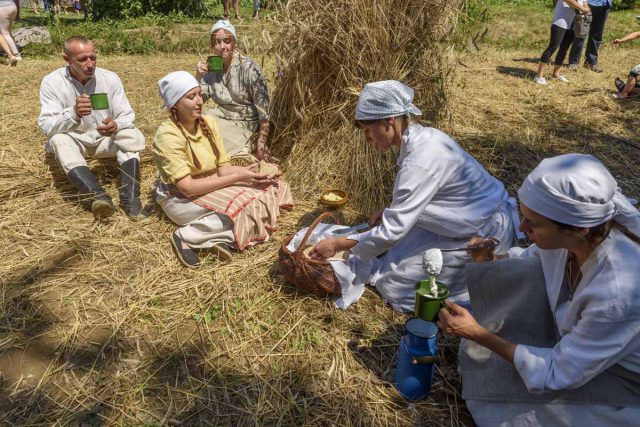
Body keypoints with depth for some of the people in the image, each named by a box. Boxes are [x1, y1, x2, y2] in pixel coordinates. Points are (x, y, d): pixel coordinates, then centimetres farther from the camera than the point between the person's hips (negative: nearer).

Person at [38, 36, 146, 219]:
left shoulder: (110, 78, -8)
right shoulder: (52, 82, -13)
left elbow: (128, 116, -10)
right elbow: (47, 126, -21)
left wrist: (116, 126, -35)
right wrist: (73, 114, -42)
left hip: (106, 138, 2)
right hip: (74, 140, -1)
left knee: (131, 135, -27)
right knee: (59, 140, -34)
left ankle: (129, 197, -41)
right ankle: (99, 197, -52)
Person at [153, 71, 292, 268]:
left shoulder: (208, 122, -1)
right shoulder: (168, 135, -21)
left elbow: (223, 168, -1)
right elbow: (187, 187, -26)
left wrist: (252, 174, -21)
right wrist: (237, 177, -28)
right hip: (181, 198, -7)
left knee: (266, 190, -9)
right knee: (243, 207, -29)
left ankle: (220, 239, -19)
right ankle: (186, 236, -18)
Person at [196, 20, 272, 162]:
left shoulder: (248, 68, -16)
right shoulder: (211, 68, 0)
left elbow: (263, 107, -16)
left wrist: (261, 142, -21)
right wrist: (198, 77, -13)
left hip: (245, 124, -6)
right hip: (221, 119, 6)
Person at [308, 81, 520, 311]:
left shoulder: (420, 162, -29)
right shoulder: (423, 135, -2)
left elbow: (391, 231, -24)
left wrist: (337, 245, -16)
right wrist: (390, 211, 4)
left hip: (484, 235, -9)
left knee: (394, 285, -6)